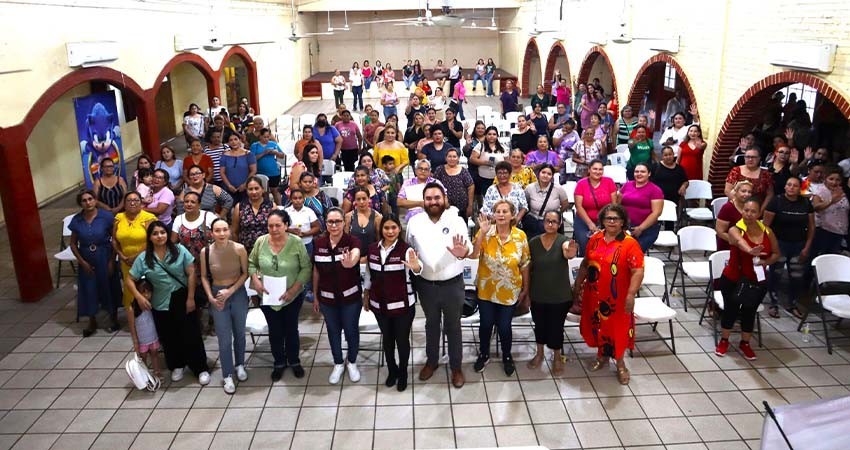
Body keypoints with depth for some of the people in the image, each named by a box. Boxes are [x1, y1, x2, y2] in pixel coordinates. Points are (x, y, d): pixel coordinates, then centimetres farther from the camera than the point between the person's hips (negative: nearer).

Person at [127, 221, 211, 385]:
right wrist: (139, 297, -15)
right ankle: (177, 366, 37)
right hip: (161, 305, 2)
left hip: (182, 300, -2)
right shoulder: (143, 258, -5)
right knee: (169, 338, 15)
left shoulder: (179, 250, -8)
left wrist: (190, 298, -10)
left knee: (191, 336, 3)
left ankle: (202, 369, 17)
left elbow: (191, 273, -7)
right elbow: (130, 280, 1)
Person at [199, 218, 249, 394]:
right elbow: (204, 277, 1)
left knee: (239, 333, 18)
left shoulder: (239, 249, -16)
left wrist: (230, 291, -14)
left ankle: (239, 365, 40)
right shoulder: (205, 252, -13)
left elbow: (245, 273, -5)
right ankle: (227, 375, 18)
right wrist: (210, 297, -9)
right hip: (217, 296, 0)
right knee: (224, 338, 3)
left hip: (238, 293, 0)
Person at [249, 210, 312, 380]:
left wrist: (293, 290, -19)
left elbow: (306, 268, -13)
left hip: (293, 297, -2)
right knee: (275, 331, 17)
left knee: (291, 330, 17)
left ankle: (294, 361, 39)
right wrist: (255, 280, -14)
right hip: (268, 297, 2)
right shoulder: (260, 241, -10)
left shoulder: (296, 243, -17)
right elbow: (251, 263, 3)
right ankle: (279, 363, 38)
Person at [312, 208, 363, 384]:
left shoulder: (352, 241, -15)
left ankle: (352, 362, 37)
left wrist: (350, 262, -62)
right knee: (333, 331, 17)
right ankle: (338, 364, 38)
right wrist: (315, 296, 7)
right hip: (327, 297, 3)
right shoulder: (318, 243, -5)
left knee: (351, 331, 12)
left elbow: (355, 257, -39)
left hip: (350, 296, -2)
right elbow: (316, 272, 4)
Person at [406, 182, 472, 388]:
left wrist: (462, 252, -47)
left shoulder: (456, 221, -13)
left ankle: (456, 367, 30)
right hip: (426, 284, 2)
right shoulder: (414, 222, -5)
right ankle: (431, 361, 41)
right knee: (431, 324, 21)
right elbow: (408, 248, 8)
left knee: (453, 326, 14)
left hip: (452, 284, -2)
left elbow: (468, 247, -26)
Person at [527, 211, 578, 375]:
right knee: (539, 325, 18)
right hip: (537, 295, 2)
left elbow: (567, 253, -37)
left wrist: (571, 253, -61)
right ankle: (539, 353, 40)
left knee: (556, 327, 10)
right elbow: (528, 268, 4)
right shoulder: (533, 242, -5)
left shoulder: (564, 241, -13)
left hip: (559, 296, -2)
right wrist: (526, 291, 5)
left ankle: (557, 357, 33)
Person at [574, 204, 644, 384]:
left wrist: (631, 295, -26)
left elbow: (638, 271, -19)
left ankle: (620, 363, 27)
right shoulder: (595, 239, 2)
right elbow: (585, 264, 11)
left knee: (617, 329, 8)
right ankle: (602, 355, 39)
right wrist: (578, 285, 13)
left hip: (617, 298, -4)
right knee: (597, 326, 17)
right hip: (594, 295, 5)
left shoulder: (630, 244, -14)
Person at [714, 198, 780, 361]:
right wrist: (751, 251, -64)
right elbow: (740, 241, -42)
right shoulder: (735, 230, -17)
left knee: (750, 311, 6)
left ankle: (745, 343, 29)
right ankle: (724, 341, 25)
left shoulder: (767, 231, -4)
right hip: (732, 280, -3)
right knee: (731, 308, 0)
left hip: (757, 281, 3)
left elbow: (776, 253, 7)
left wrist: (765, 262, -15)